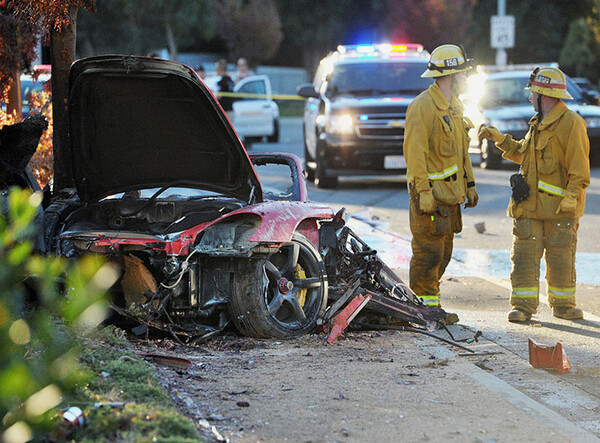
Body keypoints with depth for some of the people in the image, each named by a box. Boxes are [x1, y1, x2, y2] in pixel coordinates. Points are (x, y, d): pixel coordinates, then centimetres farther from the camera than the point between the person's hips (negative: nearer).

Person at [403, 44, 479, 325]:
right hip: (430, 193, -10)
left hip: (450, 193, 10)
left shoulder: (454, 107, 17)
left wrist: (469, 185, 21)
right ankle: (428, 307, -4)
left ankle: (427, 304, 18)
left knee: (443, 252, 11)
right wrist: (423, 191, -22)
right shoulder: (423, 106, -13)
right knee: (428, 252, -7)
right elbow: (414, 152, -18)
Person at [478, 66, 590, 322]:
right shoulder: (538, 124, 16)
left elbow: (579, 167, -13)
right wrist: (500, 139, 23)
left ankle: (563, 304, 17)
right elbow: (522, 153, 30)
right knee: (525, 255, 1)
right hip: (530, 203, 7)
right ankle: (523, 305, 5)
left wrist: (571, 196, -20)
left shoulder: (570, 123, -9)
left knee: (561, 259, 3)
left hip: (559, 206, -7)